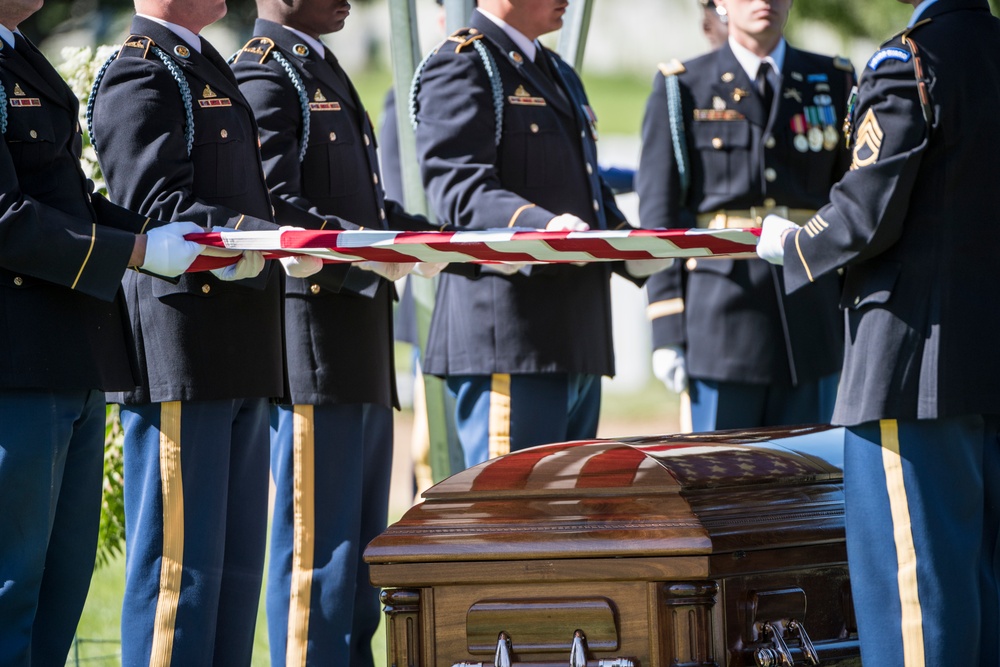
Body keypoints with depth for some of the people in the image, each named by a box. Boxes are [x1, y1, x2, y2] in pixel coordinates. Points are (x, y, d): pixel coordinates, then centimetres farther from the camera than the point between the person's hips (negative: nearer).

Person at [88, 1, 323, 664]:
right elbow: (159, 211, -19)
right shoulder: (139, 77, -10)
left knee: (235, 564, 12)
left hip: (239, 359, 10)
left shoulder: (207, 70, 21)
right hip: (181, 356, -10)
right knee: (180, 562, -6)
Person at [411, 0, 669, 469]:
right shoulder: (460, 66, -4)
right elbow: (456, 186, -17)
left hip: (578, 340, 9)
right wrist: (541, 225, -33)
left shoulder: (558, 74, 26)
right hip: (507, 338, -9)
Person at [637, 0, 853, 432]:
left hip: (811, 328, 2)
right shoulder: (682, 88, 5)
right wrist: (667, 334, -5)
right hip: (721, 327, -2)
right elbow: (659, 218, 1)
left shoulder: (834, 83, 12)